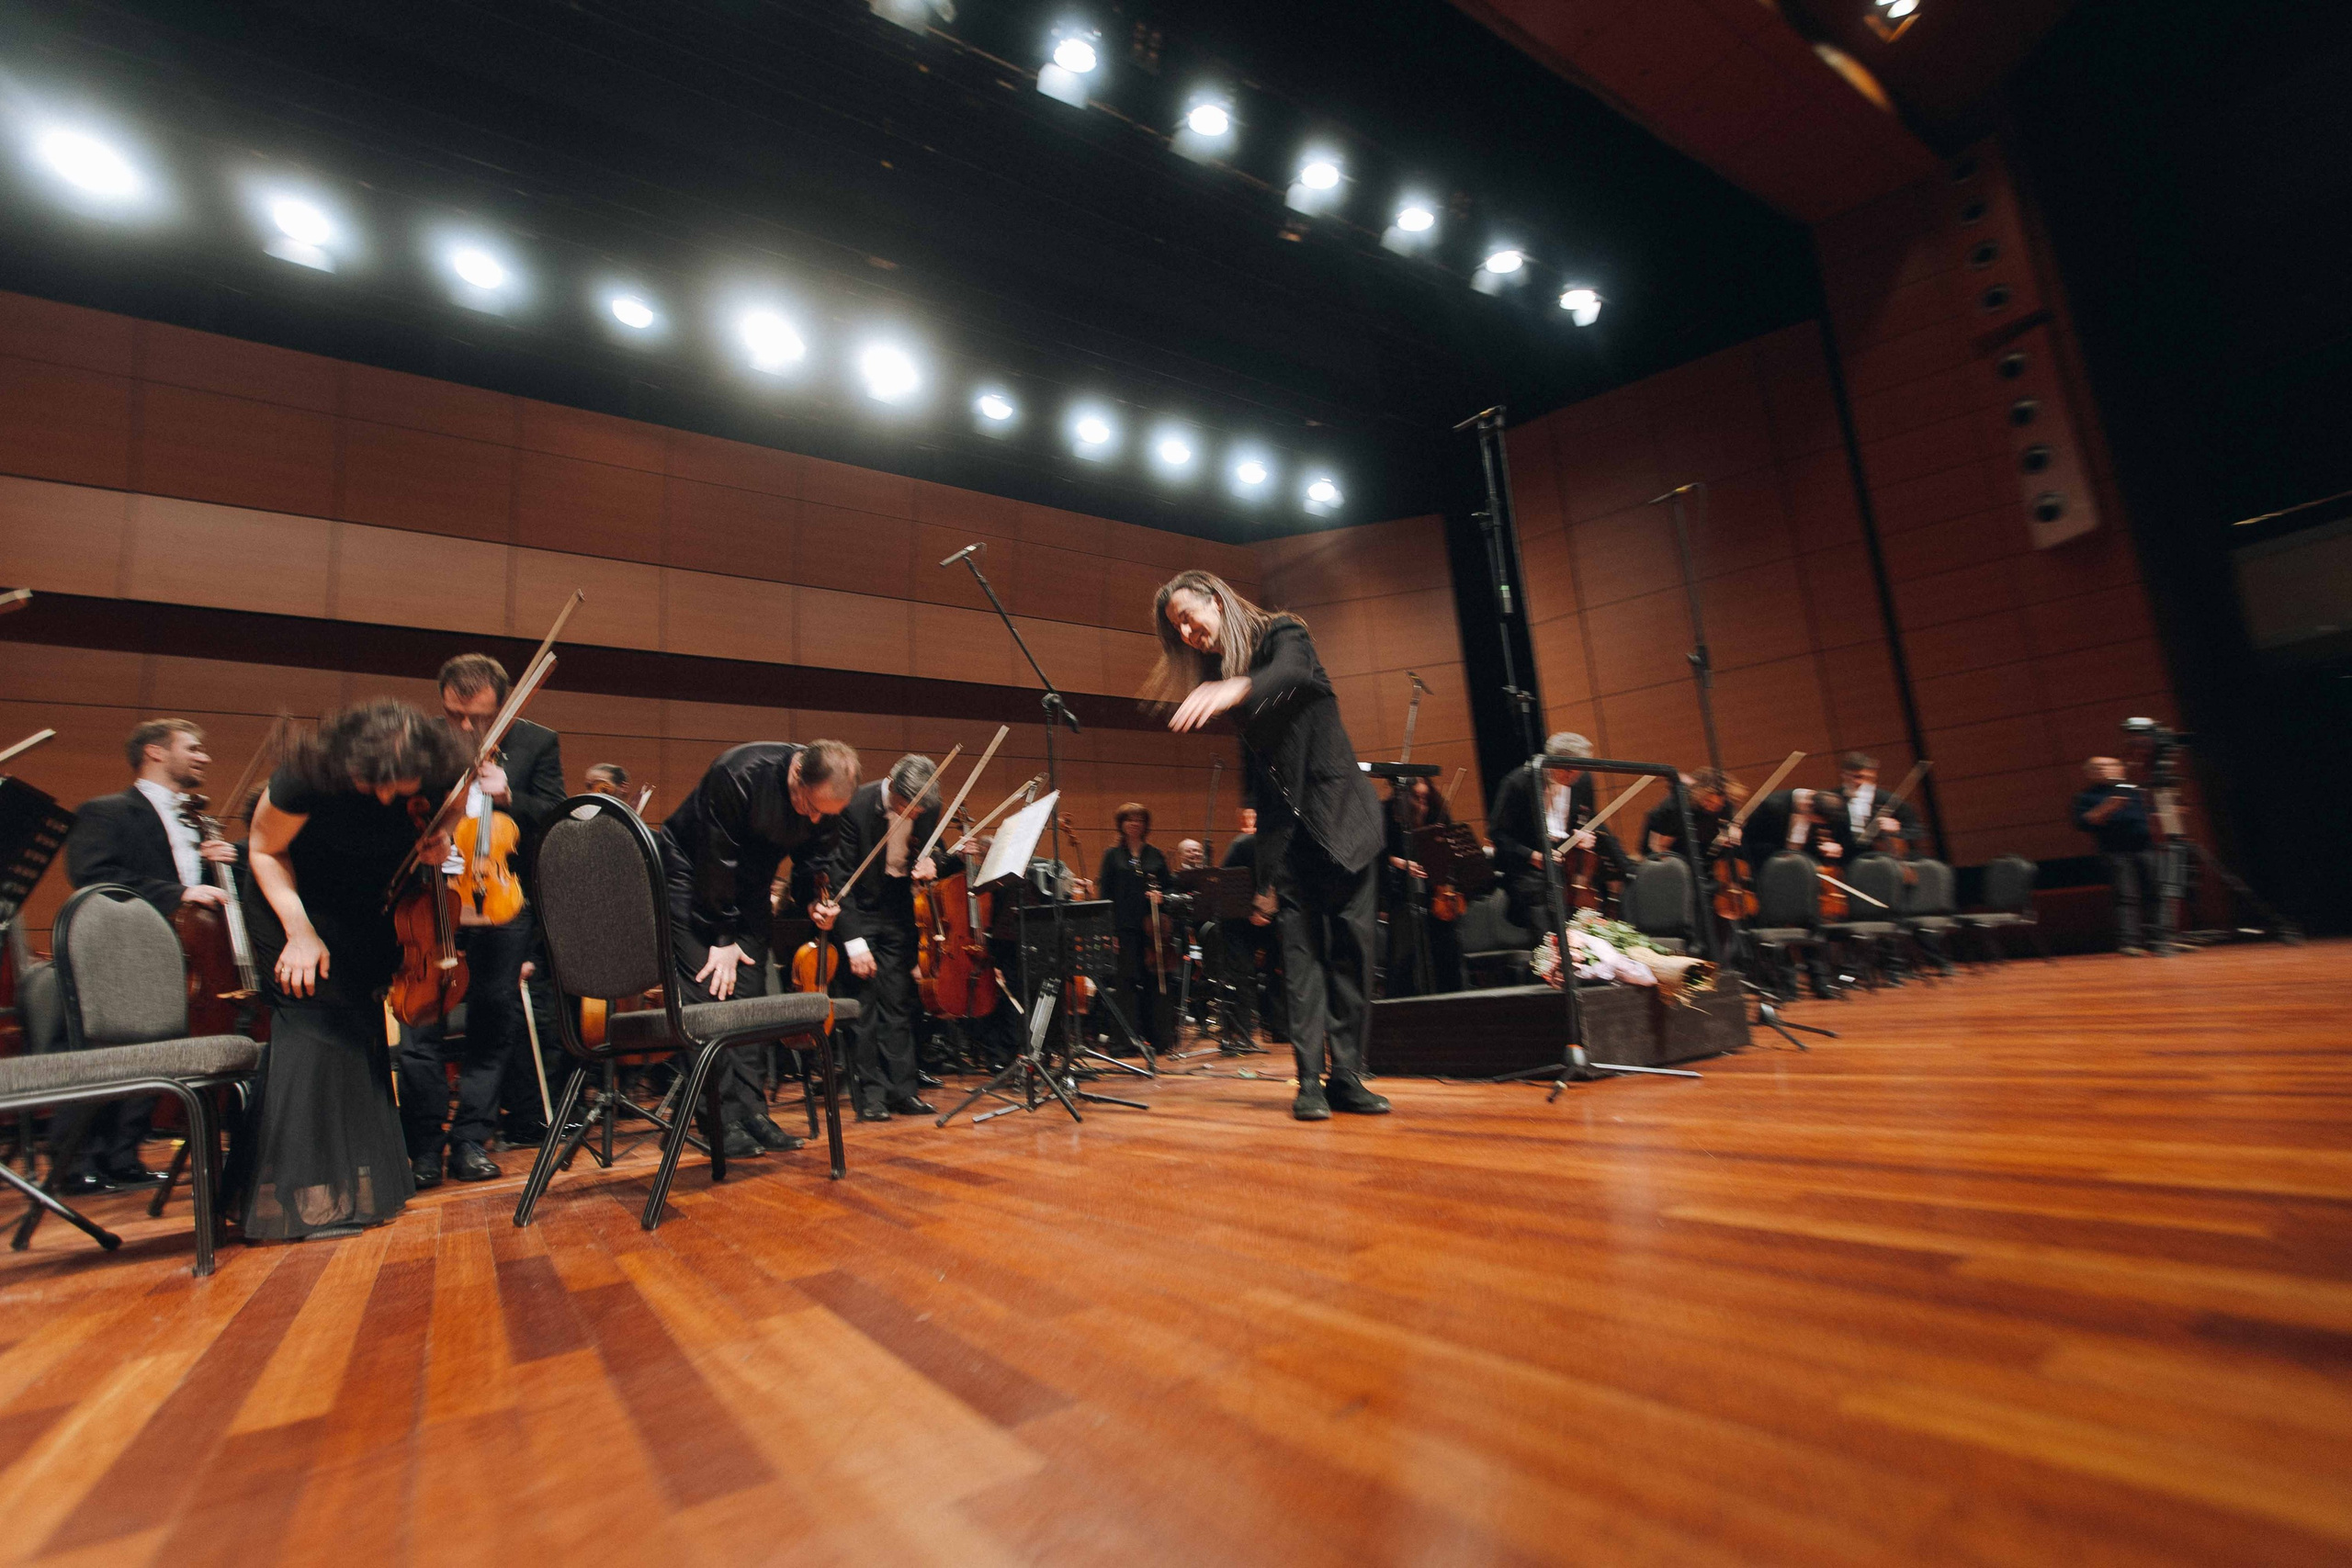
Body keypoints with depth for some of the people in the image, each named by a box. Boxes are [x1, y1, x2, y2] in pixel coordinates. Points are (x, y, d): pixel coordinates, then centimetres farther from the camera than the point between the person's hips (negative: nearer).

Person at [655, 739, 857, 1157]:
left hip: (749, 883, 5)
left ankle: (751, 1113, 7)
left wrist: (818, 902, -19)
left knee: (750, 993, 2)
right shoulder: (738, 774, -34)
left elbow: (815, 859, 1)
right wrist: (723, 938, -19)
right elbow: (715, 859, -26)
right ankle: (723, 1121, -7)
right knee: (709, 990, -13)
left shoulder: (828, 801, -16)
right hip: (691, 869, -5)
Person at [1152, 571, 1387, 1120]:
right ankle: (1310, 1080, -2)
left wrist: (1234, 688, -50)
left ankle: (1347, 1076, 4)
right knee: (1301, 951, -3)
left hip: (1339, 816, -4)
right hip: (1283, 828, 4)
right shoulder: (1215, 678, 13)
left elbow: (1291, 673, -27)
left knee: (1351, 945, -3)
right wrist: (1261, 870, 9)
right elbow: (1248, 772, 12)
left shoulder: (1282, 635, -1)